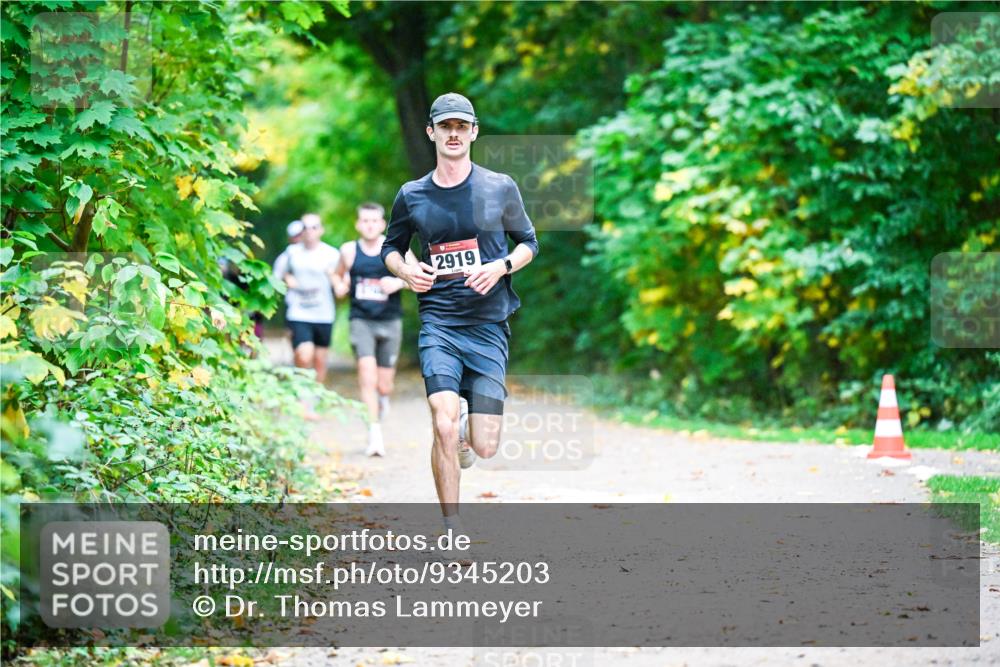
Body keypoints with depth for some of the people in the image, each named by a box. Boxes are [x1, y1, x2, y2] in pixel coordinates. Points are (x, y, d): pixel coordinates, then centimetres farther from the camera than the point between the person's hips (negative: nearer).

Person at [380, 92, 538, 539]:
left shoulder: (500, 188, 4)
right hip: (438, 323, 0)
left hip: (489, 325, 0)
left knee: (485, 447, -4)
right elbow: (390, 247, 20)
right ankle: (453, 532, -7)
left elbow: (529, 242, 13)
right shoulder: (412, 196, 6)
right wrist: (406, 271, -3)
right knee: (445, 428, -20)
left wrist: (501, 267, -7)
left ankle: (466, 428, 35)